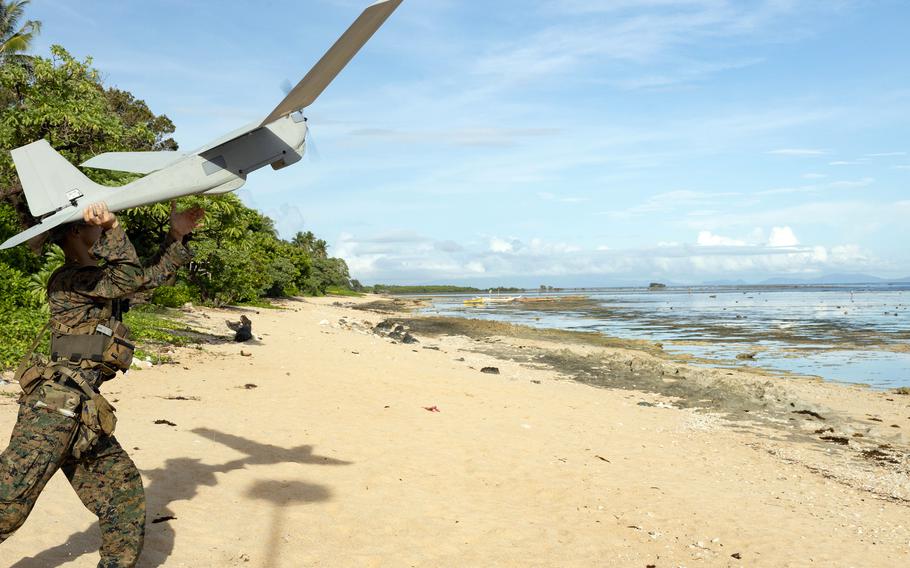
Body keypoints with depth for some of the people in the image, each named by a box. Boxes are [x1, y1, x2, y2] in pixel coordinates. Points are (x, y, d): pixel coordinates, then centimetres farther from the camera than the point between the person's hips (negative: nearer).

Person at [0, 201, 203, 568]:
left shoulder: (98, 272, 18)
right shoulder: (68, 279, -7)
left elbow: (152, 276, 25)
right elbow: (129, 281, -19)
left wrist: (177, 236, 17)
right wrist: (112, 228, -24)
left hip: (83, 415, 9)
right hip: (56, 403, -9)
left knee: (124, 490, 10)